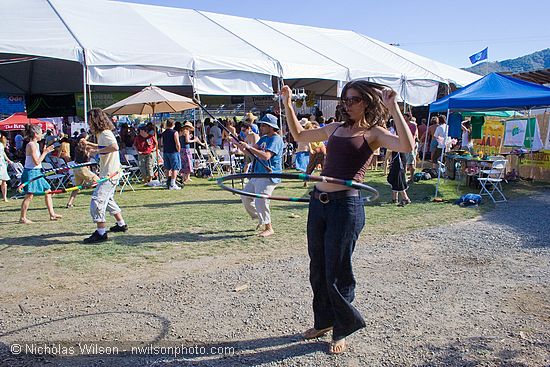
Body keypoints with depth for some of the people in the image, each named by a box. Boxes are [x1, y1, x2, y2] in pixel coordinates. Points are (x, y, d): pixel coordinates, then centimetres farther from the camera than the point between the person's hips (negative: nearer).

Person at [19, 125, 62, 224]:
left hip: (36, 172, 10)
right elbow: (36, 162, -20)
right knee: (29, 196, -5)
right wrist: (45, 152, -13)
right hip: (31, 172, -10)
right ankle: (22, 218, 4)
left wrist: (45, 151, 8)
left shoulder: (35, 144, 12)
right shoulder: (32, 145, -17)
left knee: (48, 191, 12)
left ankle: (52, 214, 17)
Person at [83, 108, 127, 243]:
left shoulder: (106, 133, -16)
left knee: (97, 200, -15)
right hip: (108, 173, 11)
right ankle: (121, 224, 36)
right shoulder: (102, 134, 15)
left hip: (110, 174, -11)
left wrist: (97, 151, -26)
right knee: (108, 200, 24)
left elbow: (115, 147, -35)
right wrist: (89, 144, 23)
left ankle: (101, 233, -13)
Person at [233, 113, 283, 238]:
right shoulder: (264, 138, 16)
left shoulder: (276, 139, -14)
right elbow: (252, 151, 9)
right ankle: (262, 219, 28)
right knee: (245, 197, 14)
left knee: (260, 200, -17)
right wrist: (241, 146, -8)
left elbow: (266, 156, -27)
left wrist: (249, 147, -26)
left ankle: (269, 228, -3)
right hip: (258, 174, 10)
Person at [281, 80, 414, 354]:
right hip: (318, 202, 7)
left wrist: (393, 107, -22)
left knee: (336, 274, 4)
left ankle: (342, 331, 26)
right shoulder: (336, 128, 15)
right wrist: (287, 104, 20)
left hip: (346, 206, -6)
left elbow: (407, 146, -23)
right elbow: (298, 135, 27)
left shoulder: (373, 133, -3)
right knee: (317, 269, 16)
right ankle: (324, 321, 38)